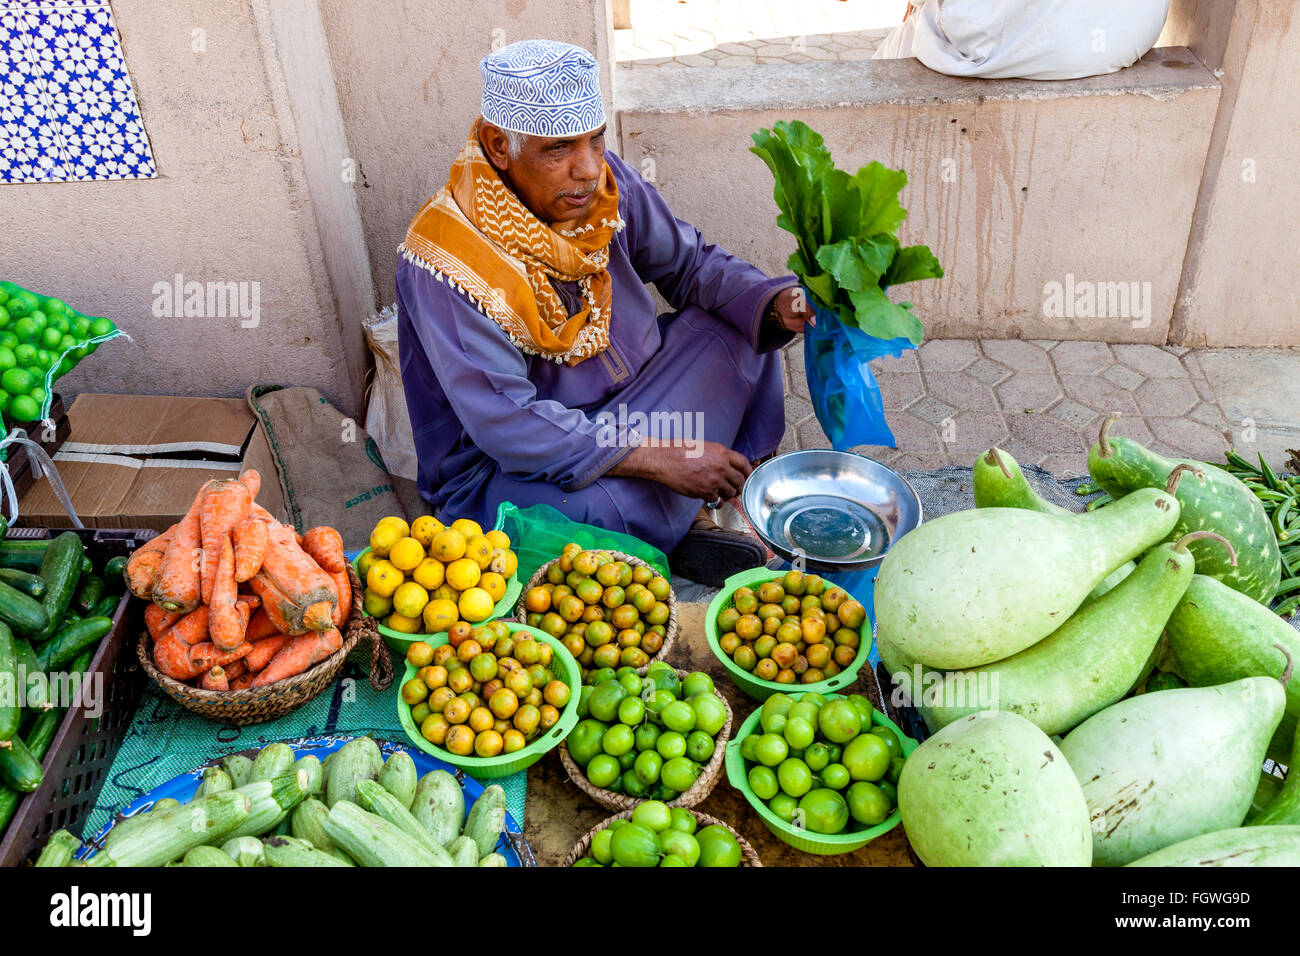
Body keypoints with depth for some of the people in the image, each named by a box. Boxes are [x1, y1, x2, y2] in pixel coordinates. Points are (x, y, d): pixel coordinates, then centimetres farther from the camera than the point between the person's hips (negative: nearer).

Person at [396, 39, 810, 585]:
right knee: (605, 507, -38)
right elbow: (505, 423, -31)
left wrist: (775, 302, -17)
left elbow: (689, 263, 5)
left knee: (744, 326, -4)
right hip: (502, 467, -7)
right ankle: (675, 538, -3)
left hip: (623, 404, 7)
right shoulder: (445, 263, -28)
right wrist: (660, 458, -33)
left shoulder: (603, 183, -9)